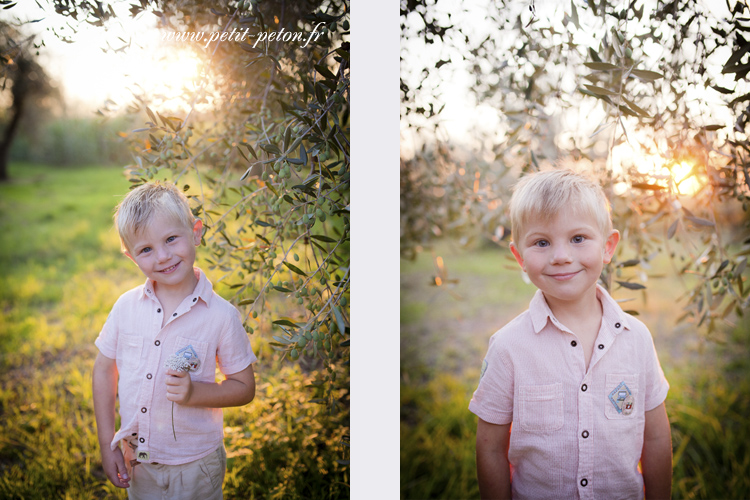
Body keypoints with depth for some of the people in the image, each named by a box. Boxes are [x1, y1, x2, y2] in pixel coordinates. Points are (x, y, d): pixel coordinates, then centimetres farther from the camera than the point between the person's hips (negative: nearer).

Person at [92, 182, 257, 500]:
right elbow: (104, 370, 3)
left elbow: (244, 388, -9)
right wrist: (107, 445, 1)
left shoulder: (220, 316, -18)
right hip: (137, 461, 3)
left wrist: (194, 392, -26)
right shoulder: (126, 307, -9)